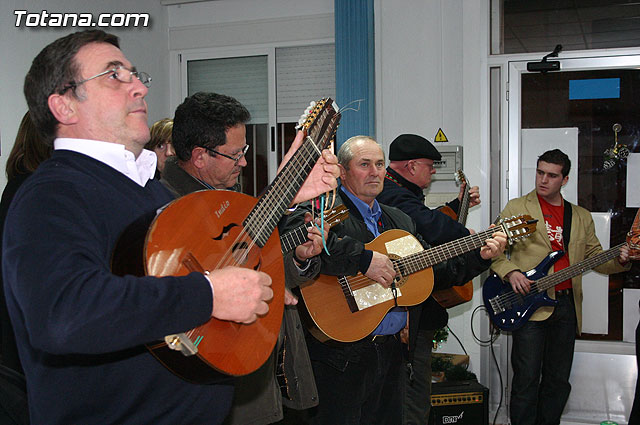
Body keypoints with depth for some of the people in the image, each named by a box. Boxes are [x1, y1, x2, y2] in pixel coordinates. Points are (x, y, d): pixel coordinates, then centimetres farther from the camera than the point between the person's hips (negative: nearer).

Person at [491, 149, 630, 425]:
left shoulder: (581, 217, 16)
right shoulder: (517, 208, 3)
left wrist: (619, 261, -3)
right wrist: (510, 272, -17)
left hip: (567, 306, 4)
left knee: (558, 381, 10)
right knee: (527, 379, -4)